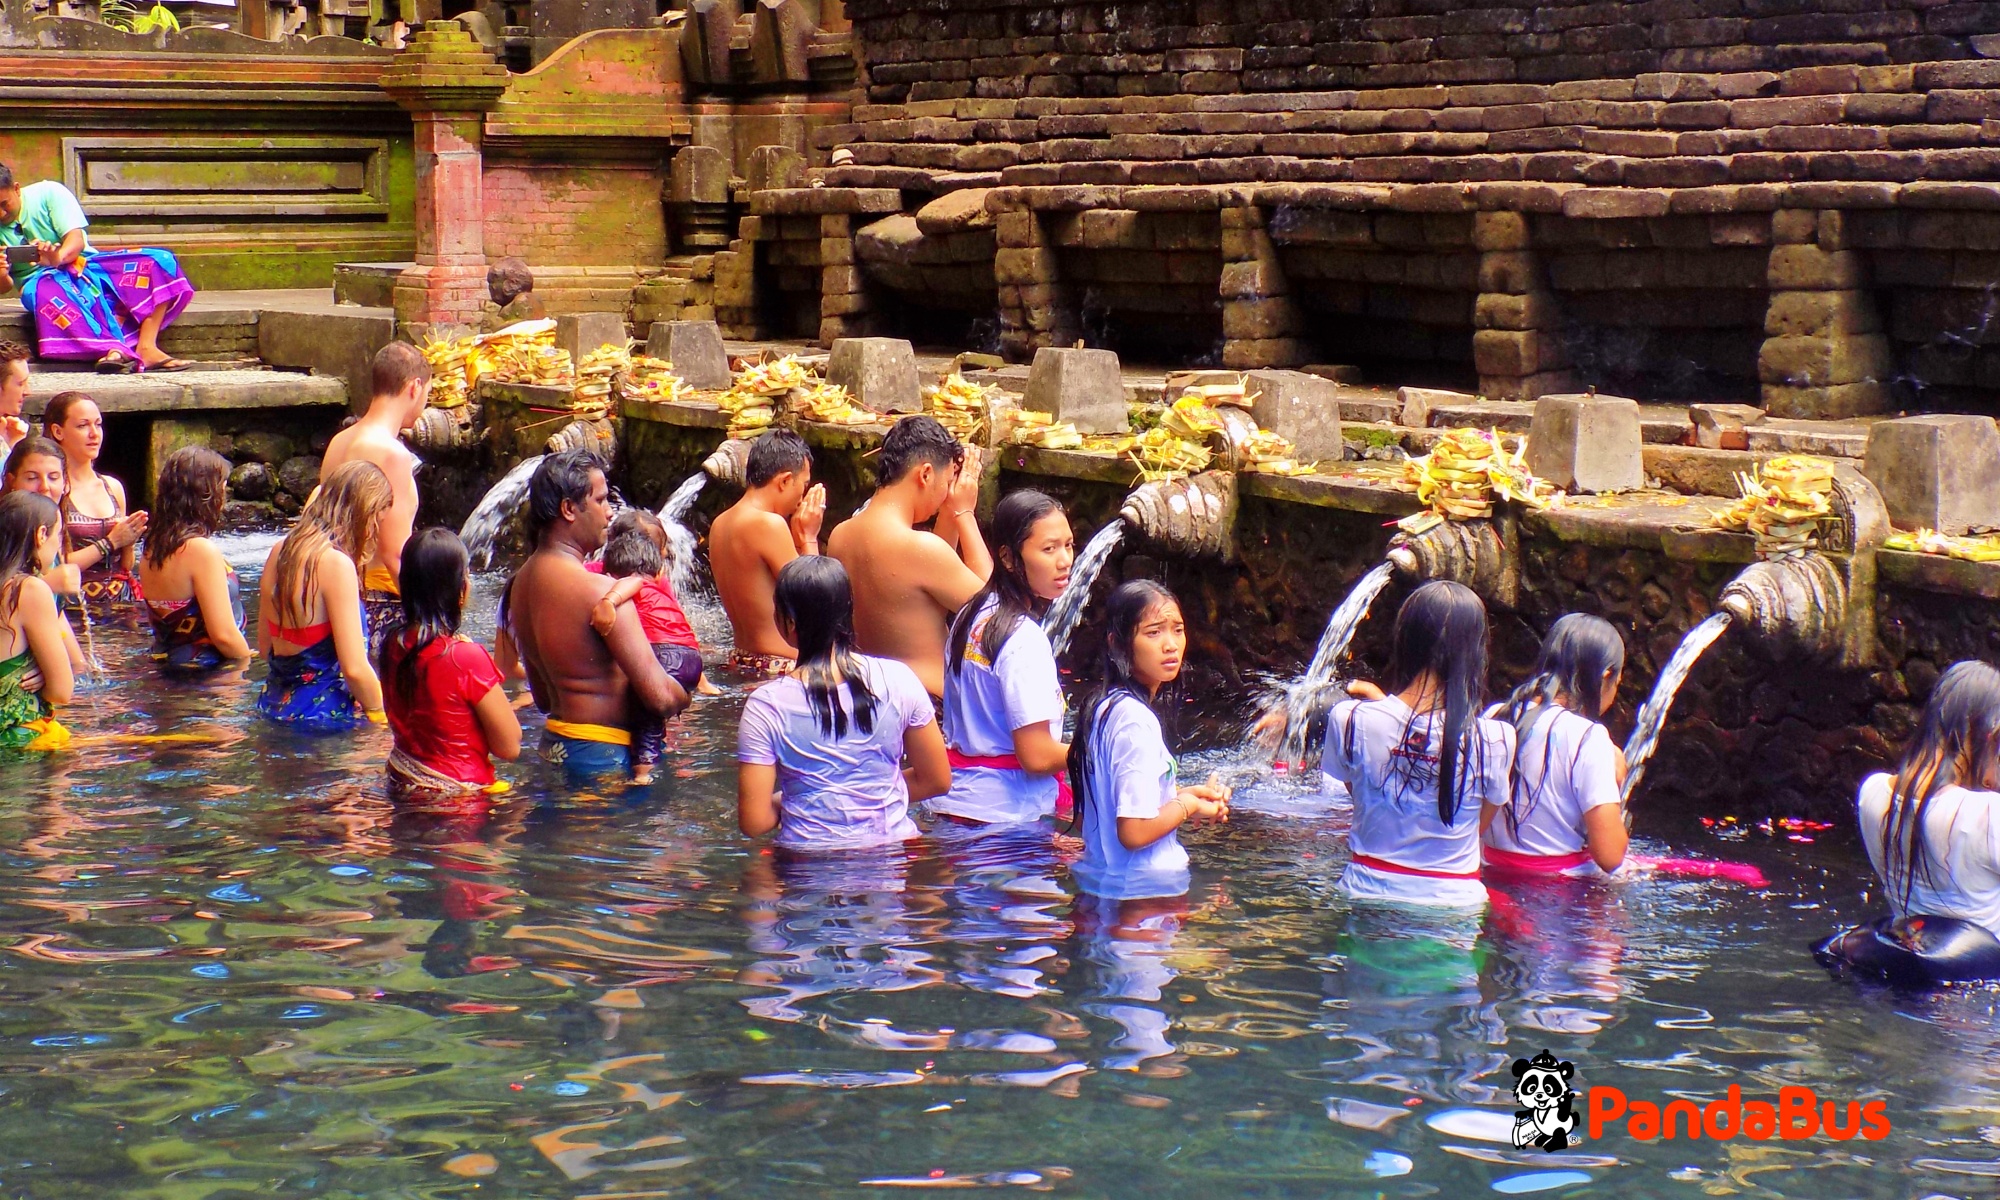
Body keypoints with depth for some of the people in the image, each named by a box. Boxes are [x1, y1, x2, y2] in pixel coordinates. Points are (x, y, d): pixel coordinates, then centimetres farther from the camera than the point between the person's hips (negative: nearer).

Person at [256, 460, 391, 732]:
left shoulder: (280, 551, 10)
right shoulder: (337, 563, -15)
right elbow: (354, 668, -17)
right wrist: (381, 718, -4)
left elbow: (265, 646, 18)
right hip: (322, 711, -9)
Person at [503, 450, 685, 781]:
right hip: (602, 754, -9)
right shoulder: (599, 591, -18)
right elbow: (661, 698, -20)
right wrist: (683, 694, 1)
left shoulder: (519, 583, 9)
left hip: (553, 744, 9)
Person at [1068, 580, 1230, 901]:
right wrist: (1187, 805, -9)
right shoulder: (1136, 721, -21)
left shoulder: (1102, 706, 7)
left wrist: (1177, 795, 8)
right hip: (1143, 889, -10)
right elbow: (1135, 831, -26)